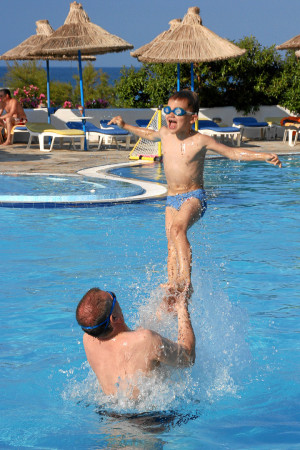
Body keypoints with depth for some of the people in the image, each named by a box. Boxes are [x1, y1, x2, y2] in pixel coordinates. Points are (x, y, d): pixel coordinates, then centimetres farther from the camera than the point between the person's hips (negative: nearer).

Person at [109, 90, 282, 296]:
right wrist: (125, 125, 38)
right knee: (172, 245, 0)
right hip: (172, 199, 6)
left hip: (194, 197, -6)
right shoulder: (165, 134, 4)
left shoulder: (200, 140, -11)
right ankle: (173, 283, 3)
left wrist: (263, 156, -19)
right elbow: (149, 134, 29)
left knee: (177, 229, -31)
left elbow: (232, 152, -10)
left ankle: (185, 279, -41)